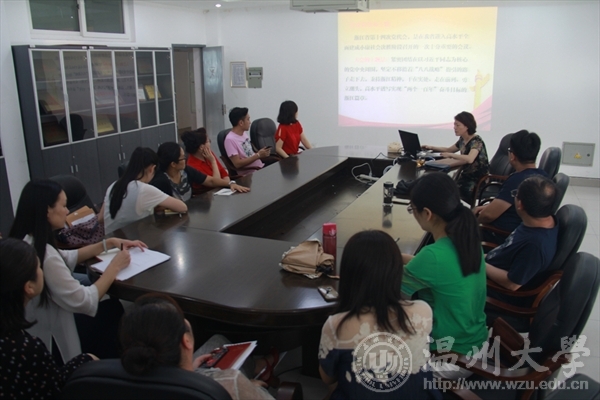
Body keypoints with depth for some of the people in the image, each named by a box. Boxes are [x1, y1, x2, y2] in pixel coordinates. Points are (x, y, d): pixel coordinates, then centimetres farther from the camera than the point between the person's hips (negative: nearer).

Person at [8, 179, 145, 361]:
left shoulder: (24, 242, -3)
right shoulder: (44, 255, -33)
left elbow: (66, 258, 12)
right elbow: (84, 302, -27)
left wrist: (109, 243, 6)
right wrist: (115, 266, -15)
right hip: (50, 342, -8)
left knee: (111, 305, 17)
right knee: (112, 309, 11)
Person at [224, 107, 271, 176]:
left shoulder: (244, 133, 12)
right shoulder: (230, 139, -14)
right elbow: (237, 164, -19)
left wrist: (260, 152, 1)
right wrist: (258, 155, -17)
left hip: (260, 168, 8)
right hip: (249, 174, -8)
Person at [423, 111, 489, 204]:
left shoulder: (476, 141, -17)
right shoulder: (462, 139, 7)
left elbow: (469, 159, -36)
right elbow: (449, 150, 26)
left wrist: (450, 155, -26)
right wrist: (432, 148, 13)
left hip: (479, 179, -7)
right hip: (466, 175, 7)